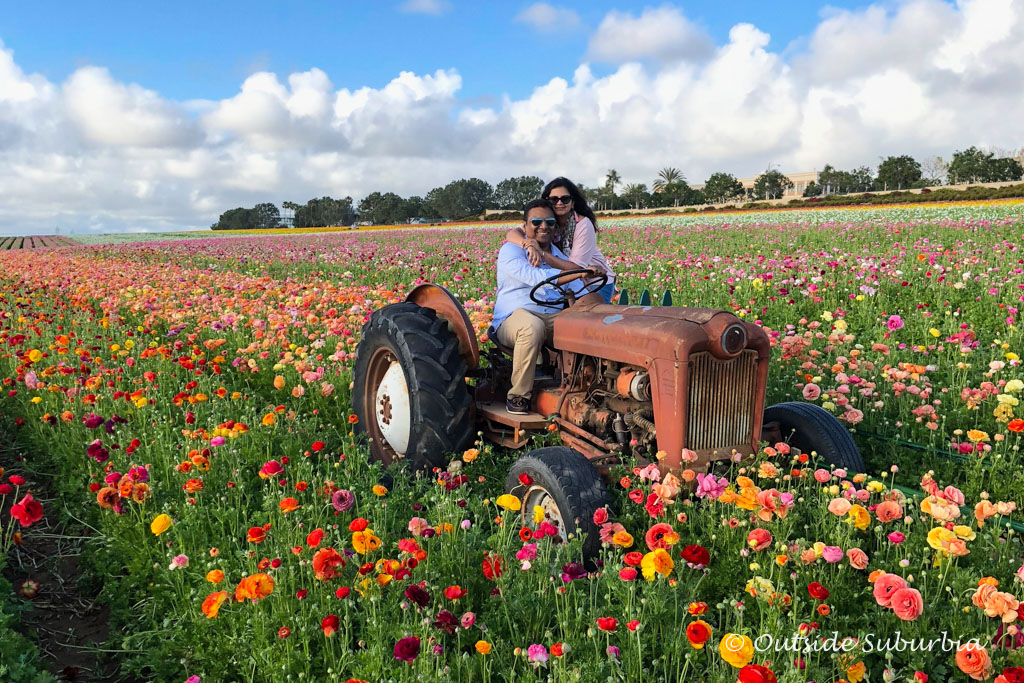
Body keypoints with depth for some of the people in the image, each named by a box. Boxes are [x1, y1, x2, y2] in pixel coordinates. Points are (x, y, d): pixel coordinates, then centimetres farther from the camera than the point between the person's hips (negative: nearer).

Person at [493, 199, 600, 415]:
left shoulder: (560, 257, 19)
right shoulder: (510, 251, -1)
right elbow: (534, 277, -22)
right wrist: (577, 273, -33)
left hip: (554, 319, 5)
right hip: (513, 318, -5)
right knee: (532, 326, -40)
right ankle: (518, 395, -23)